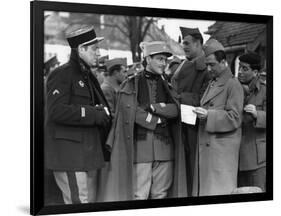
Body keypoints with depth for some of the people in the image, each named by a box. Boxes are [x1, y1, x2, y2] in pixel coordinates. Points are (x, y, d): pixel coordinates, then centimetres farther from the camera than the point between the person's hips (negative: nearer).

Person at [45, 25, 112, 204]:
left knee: (91, 201, 11)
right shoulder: (62, 74, -8)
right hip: (69, 154, -9)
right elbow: (56, 111, -21)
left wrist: (104, 113, 8)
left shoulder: (88, 76, 21)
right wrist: (94, 115, -19)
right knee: (79, 203, -10)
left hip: (89, 154, 9)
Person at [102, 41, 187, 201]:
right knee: (139, 195, -5)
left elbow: (174, 110, 1)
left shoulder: (167, 85, 16)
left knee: (161, 195, 7)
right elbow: (131, 112, -9)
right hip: (140, 145, -4)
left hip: (164, 146, 4)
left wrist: (151, 107, -10)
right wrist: (158, 121, -4)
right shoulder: (131, 84, 3)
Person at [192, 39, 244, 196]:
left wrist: (208, 115, -21)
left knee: (221, 189, -5)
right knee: (204, 187, 8)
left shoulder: (233, 85, -8)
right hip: (206, 146, 8)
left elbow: (234, 118, -14)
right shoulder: (212, 84, 19)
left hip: (222, 147, -8)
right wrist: (199, 112, 4)